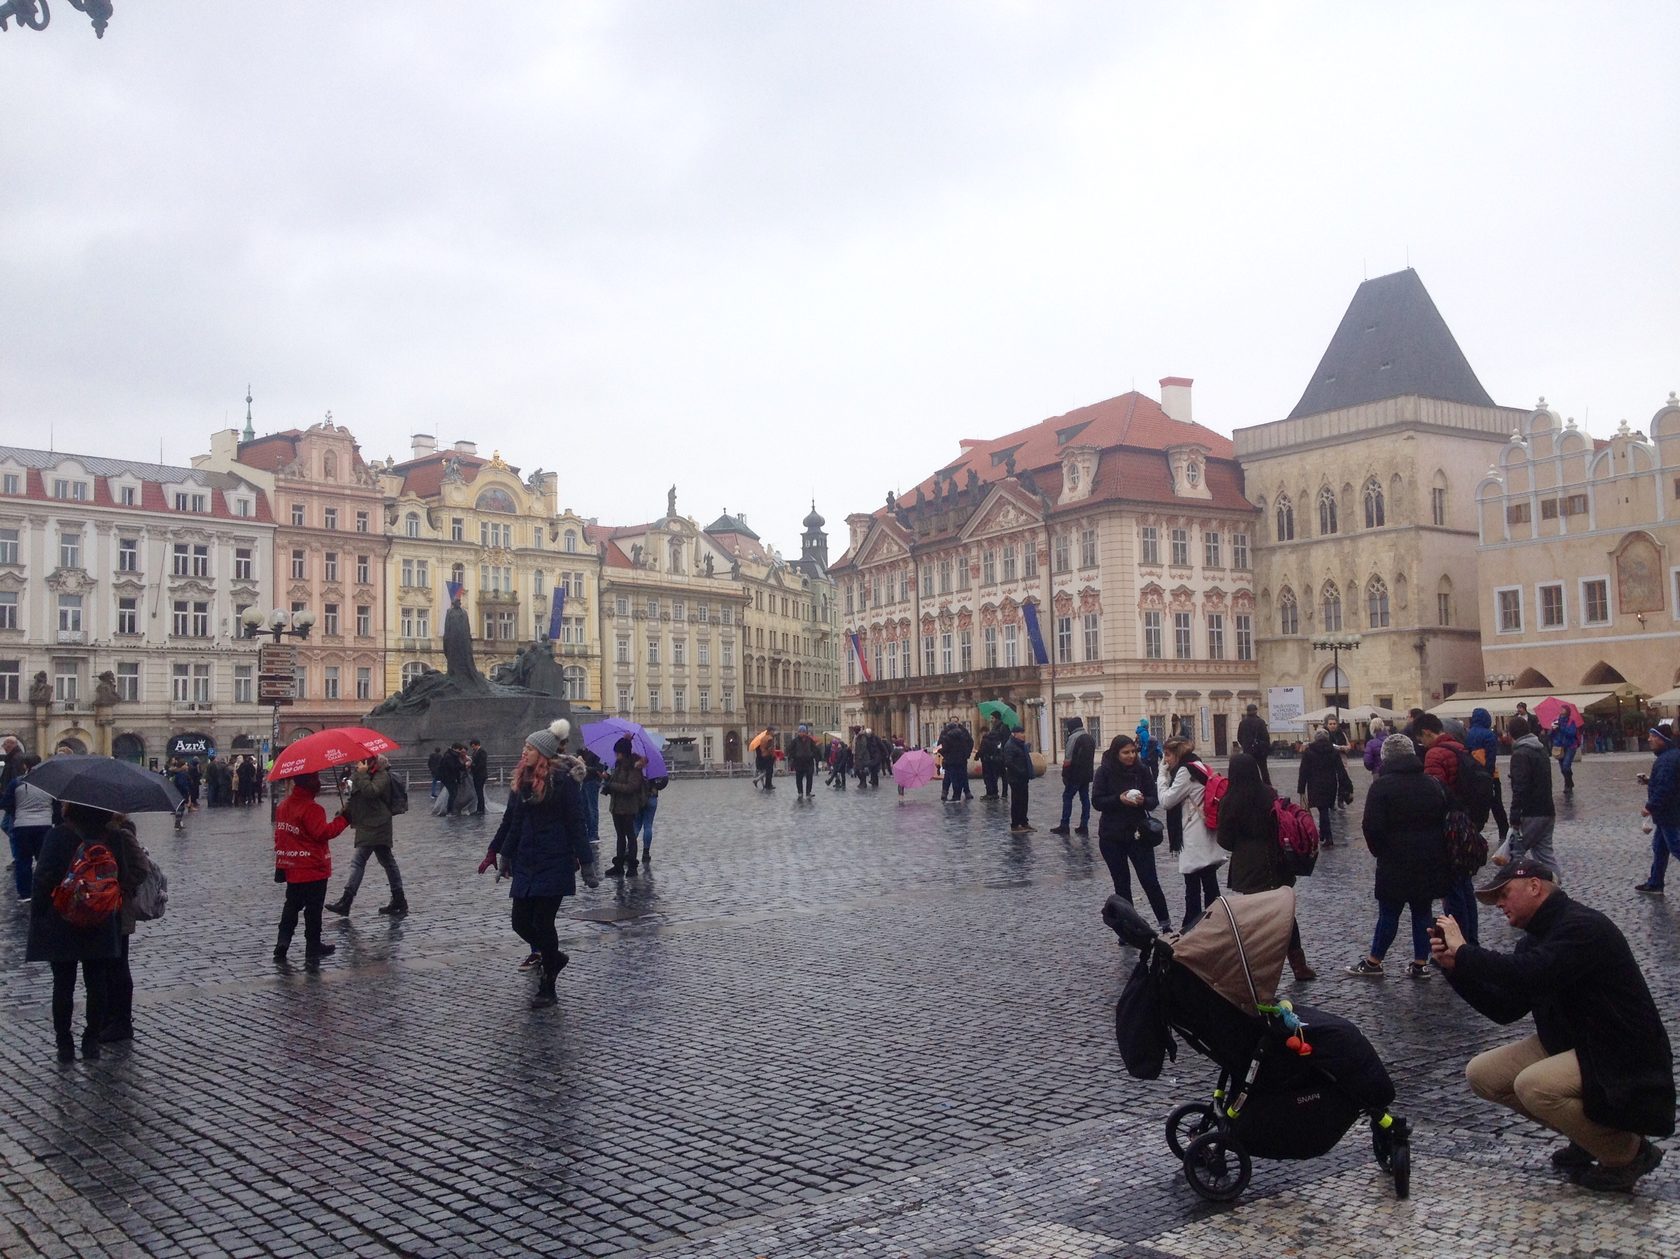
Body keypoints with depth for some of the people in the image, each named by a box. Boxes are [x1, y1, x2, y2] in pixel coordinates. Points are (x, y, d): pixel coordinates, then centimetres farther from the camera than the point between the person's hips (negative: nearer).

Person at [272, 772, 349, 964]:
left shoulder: (283, 806, 8)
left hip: (291, 868, 7)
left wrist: (280, 864, 21)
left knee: (292, 905, 16)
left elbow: (279, 834, 14)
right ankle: (313, 946, 10)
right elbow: (322, 833, -24)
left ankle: (283, 942, 7)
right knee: (314, 908, 3)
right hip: (313, 869, -7)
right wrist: (343, 820, -16)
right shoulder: (311, 809, -19)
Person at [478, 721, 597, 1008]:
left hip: (554, 864, -6)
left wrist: (587, 865, -13)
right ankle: (555, 957, 31)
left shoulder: (563, 780, -11)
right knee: (521, 922, 4)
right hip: (526, 863, 7)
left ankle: (548, 989, 9)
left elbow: (576, 824, -12)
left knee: (543, 923, -5)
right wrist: (494, 852, 23)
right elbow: (510, 820, 19)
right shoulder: (522, 780, 9)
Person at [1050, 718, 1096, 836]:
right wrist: (1089, 771, 19)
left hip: (1075, 775, -8)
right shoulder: (1091, 738, 13)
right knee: (1085, 798, 8)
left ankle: (1064, 826, -1)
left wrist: (1065, 774, -10)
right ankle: (1084, 826, 8)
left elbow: (1068, 759, -16)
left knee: (1067, 797, -1)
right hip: (1087, 775, 8)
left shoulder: (1074, 737, -13)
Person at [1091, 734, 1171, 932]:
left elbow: (1154, 800, 1)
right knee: (1121, 882, 8)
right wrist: (1119, 799, -22)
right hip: (1112, 836, 0)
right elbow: (1097, 802, -8)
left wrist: (1143, 801, -21)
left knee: (1149, 880, -4)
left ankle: (1165, 923, 7)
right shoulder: (1104, 772, -4)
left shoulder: (1142, 770, -1)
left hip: (1138, 833, 0)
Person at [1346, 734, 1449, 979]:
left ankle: (1373, 961, 13)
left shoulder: (1382, 787, -11)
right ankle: (1421, 963, 14)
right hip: (1430, 863, 5)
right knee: (1422, 911, 10)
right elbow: (1444, 821, 12)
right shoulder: (1433, 784, 7)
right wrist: (1437, 853, 18)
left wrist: (1380, 852, 2)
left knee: (1389, 913, 3)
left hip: (1395, 863, -5)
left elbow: (1372, 828, -15)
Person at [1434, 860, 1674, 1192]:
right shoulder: (1534, 940, 8)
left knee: (1534, 1085, -31)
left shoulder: (1584, 927, -21)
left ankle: (1629, 1152, -6)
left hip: (1623, 1056, -9)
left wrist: (1464, 951, -23)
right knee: (1481, 1074, 0)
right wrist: (1455, 965, -6)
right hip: (1568, 1044, 9)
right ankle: (1591, 1131, 12)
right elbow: (1505, 1009, 6)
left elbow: (1527, 975, -36)